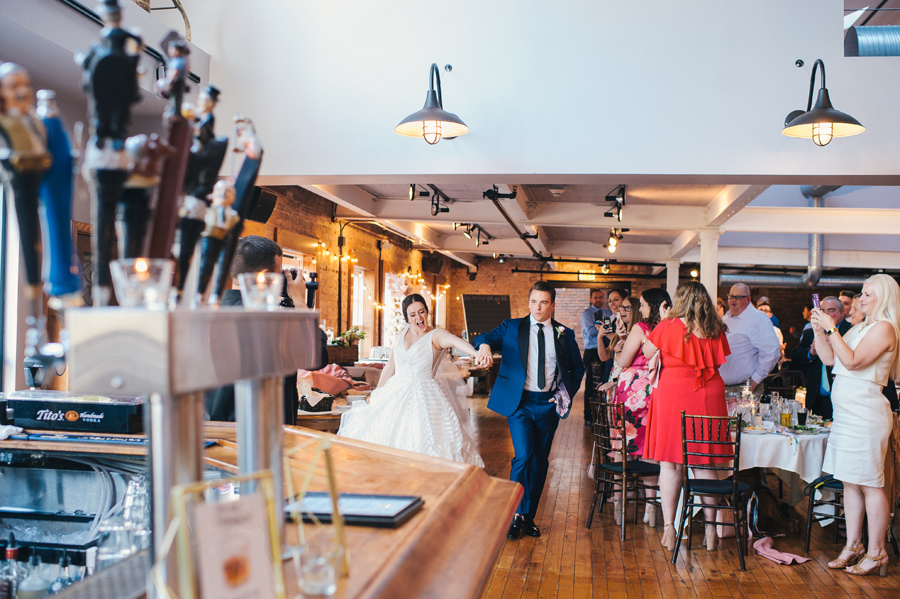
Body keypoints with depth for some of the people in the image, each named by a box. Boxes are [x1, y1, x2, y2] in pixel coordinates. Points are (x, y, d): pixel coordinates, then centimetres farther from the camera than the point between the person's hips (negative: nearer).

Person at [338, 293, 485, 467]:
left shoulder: (436, 335, -8)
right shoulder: (402, 334, 10)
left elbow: (455, 341, -30)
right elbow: (390, 367, 16)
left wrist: (476, 352, -51)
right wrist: (376, 394, 19)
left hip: (424, 398, -6)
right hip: (395, 395, 6)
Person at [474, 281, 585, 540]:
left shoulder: (565, 334, 8)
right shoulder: (511, 327, 5)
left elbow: (578, 368, 16)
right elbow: (484, 338, -3)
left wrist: (567, 393, 2)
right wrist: (485, 345, -27)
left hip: (548, 404, 3)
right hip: (519, 402, -2)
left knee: (540, 461, 8)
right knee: (524, 456, -14)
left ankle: (529, 516, 21)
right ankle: (516, 514, 2)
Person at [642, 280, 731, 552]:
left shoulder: (669, 326, -7)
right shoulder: (716, 330, 4)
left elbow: (647, 352, 6)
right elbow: (718, 362, 14)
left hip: (673, 392, -3)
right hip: (709, 395, 3)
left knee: (670, 463, 3)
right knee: (705, 463, 10)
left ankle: (669, 529, 5)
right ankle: (710, 527, 13)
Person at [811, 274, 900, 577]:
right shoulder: (860, 327, 17)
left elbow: (852, 360, -20)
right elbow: (829, 358, 17)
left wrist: (831, 328, -18)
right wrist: (819, 330, 6)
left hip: (865, 413, -9)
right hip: (846, 413, 9)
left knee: (870, 484, -2)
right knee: (850, 482, 13)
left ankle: (876, 553, 7)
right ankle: (853, 546, 21)